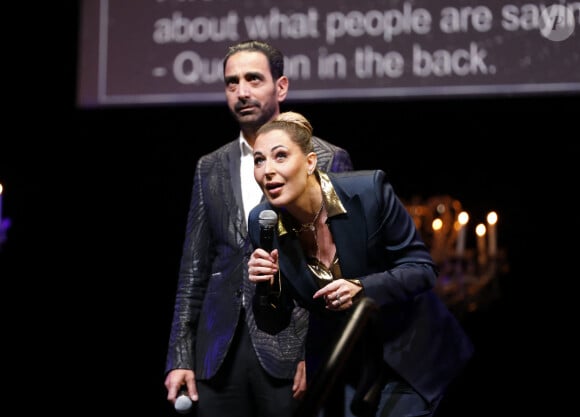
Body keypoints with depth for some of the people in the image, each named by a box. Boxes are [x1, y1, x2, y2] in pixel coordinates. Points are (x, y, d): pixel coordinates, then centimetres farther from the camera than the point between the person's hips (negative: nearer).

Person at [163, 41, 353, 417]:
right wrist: (180, 358, 7)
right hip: (220, 353, 4)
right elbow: (194, 270, 14)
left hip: (291, 350, -4)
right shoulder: (210, 168, 15)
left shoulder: (327, 161, 1)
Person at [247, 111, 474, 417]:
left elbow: (422, 269, -15)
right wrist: (267, 286, -25)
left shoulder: (368, 190, -22)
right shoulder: (262, 222, -12)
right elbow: (277, 319, -3)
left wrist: (362, 289, -31)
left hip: (408, 350, -3)